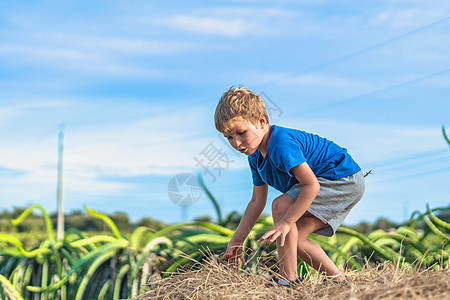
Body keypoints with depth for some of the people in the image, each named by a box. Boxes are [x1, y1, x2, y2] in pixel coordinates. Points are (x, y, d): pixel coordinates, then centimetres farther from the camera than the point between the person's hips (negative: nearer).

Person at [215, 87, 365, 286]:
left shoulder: (281, 143, -26)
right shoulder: (255, 155, 6)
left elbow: (311, 185, -31)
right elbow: (257, 201, 12)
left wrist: (286, 223, -33)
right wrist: (237, 240, 9)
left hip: (345, 178, -10)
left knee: (282, 205, -22)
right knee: (294, 239, 4)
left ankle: (288, 278, -21)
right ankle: (339, 281, 11)